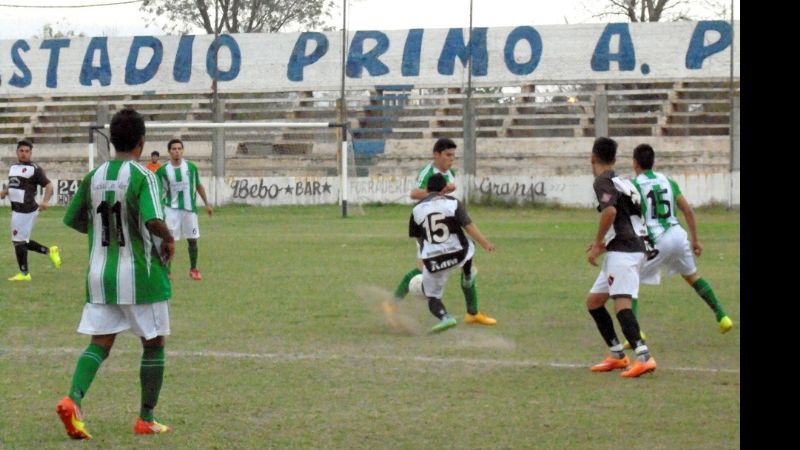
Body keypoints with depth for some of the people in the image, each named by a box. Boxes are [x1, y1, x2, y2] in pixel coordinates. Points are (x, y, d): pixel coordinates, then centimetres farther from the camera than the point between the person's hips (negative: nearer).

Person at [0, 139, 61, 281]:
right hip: (17, 210, 8)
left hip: (26, 210, -8)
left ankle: (24, 273, 12)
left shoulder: (35, 169, -10)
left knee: (19, 241, -1)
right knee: (22, 241, 14)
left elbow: (48, 185, -13)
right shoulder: (13, 167, 14)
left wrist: (45, 201, -30)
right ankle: (49, 251, 29)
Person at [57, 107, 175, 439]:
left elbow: (73, 220, 13)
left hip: (99, 273, 5)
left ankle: (73, 400, -20)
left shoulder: (93, 177, 4)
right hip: (140, 275, -5)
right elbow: (154, 221, -27)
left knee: (100, 343, 6)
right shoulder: (143, 177, -13)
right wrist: (168, 240, -7)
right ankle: (146, 420, 14)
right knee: (154, 344, 11)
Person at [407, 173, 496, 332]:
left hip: (432, 260, 0)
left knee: (432, 296, 9)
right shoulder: (452, 203, -1)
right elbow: (468, 226, -10)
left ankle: (445, 317, -19)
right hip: (457, 253, 0)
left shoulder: (417, 209, 6)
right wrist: (485, 243, -10)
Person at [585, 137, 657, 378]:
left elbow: (610, 211, -24)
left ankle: (644, 358, -33)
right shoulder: (619, 181, 21)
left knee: (621, 303, -22)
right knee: (593, 301, 17)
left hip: (622, 251, -10)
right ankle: (617, 356, 19)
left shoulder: (602, 181, -8)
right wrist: (603, 243, 23)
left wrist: (598, 243, -14)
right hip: (627, 249, 10)